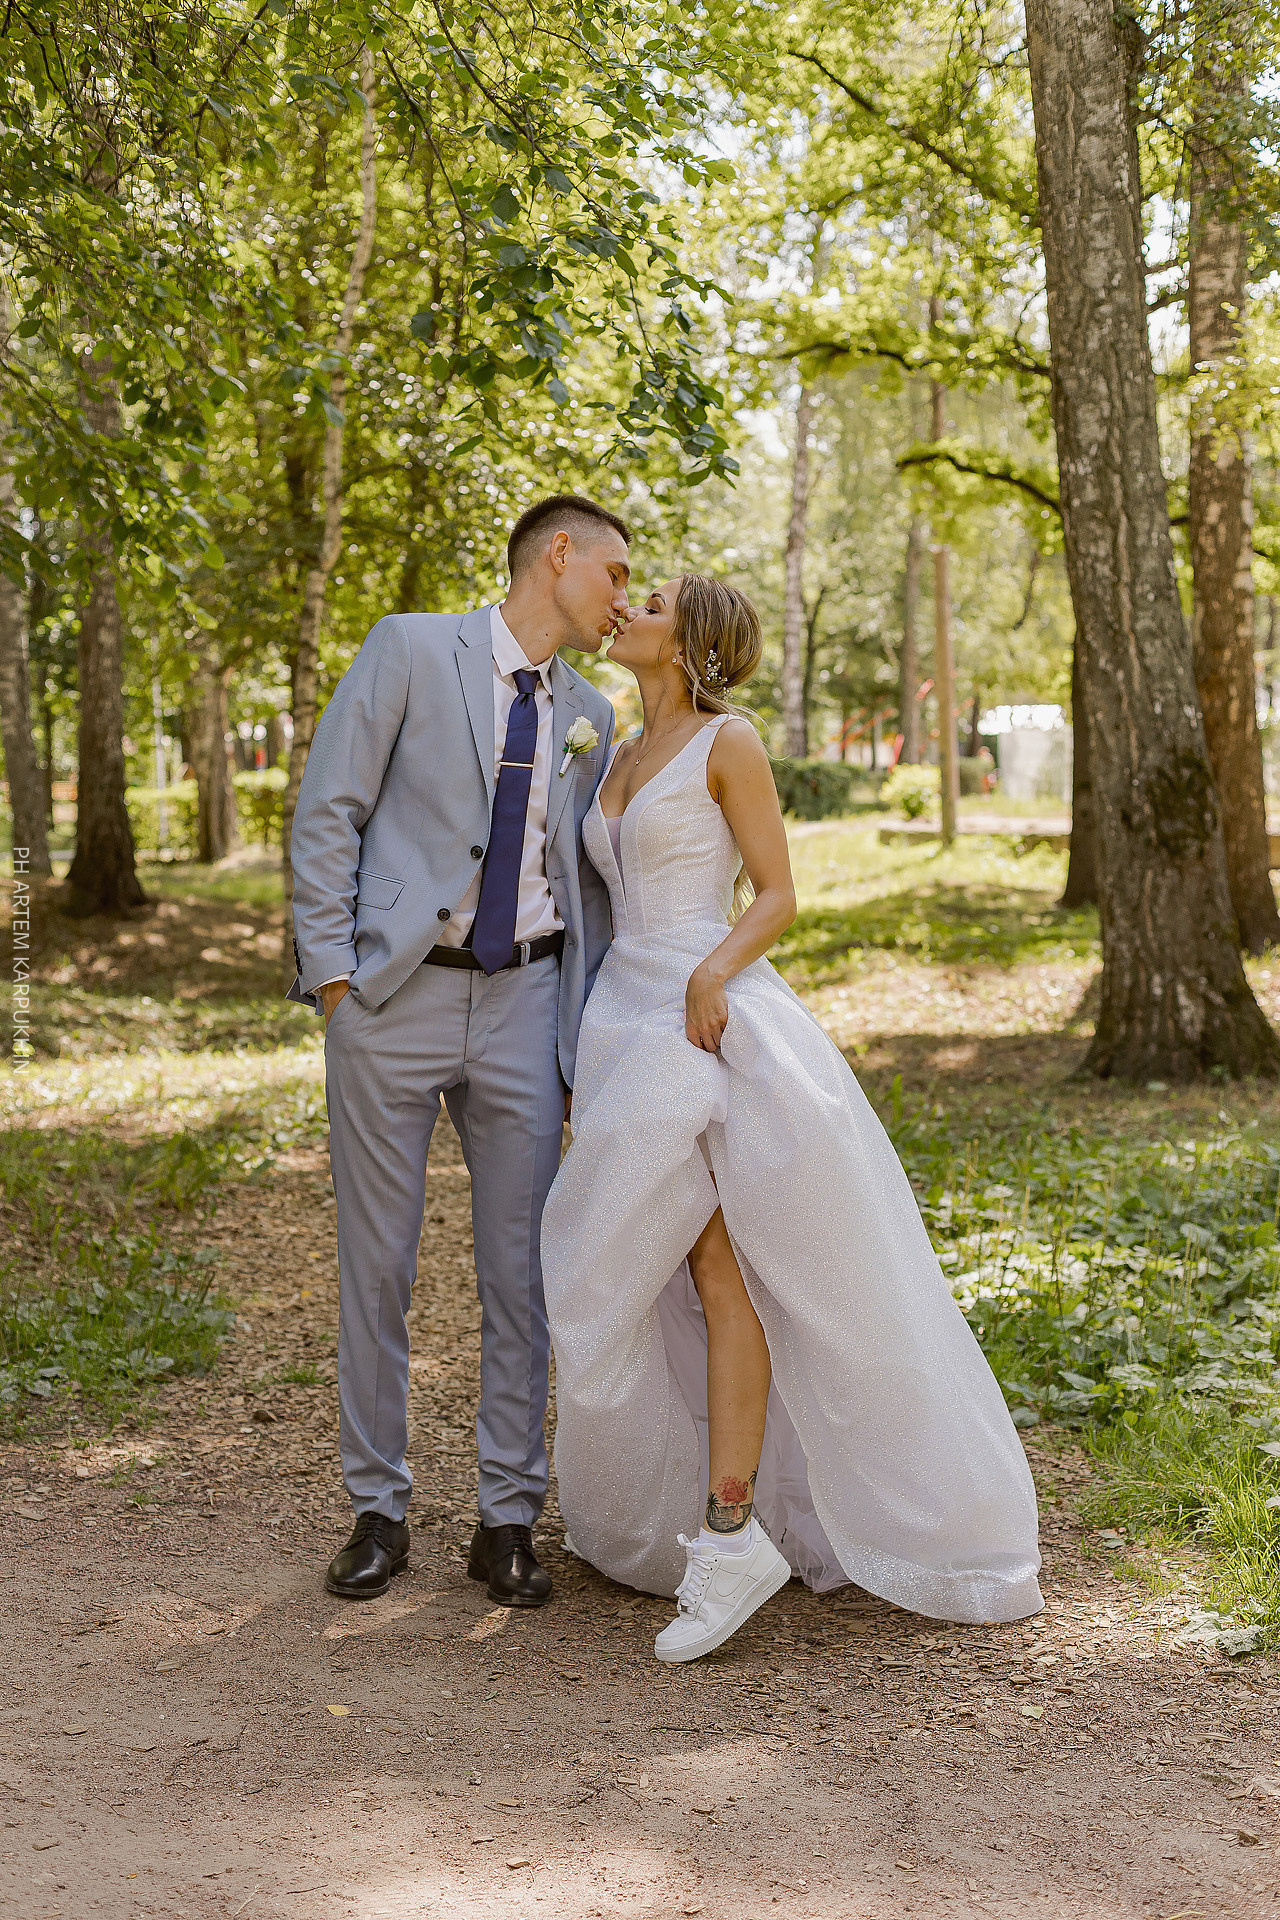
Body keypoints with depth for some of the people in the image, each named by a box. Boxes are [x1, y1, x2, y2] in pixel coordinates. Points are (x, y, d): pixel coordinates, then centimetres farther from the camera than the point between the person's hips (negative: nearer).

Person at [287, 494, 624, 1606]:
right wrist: (330, 968, -10)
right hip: (395, 991, -4)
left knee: (521, 1268, 5)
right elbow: (329, 809, -4)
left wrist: (591, 1024, 9)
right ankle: (379, 1513, 18)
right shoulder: (409, 650, -1)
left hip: (522, 998, 4)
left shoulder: (589, 716, 14)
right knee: (377, 1266, 4)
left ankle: (509, 1521, 16)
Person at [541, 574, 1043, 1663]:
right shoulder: (623, 761, 19)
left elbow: (778, 895, -6)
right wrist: (587, 1043, 21)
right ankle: (656, 1511, 19)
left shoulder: (728, 742, -4)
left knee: (721, 1269, -11)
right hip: (629, 1021, 8)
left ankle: (732, 1536, -9)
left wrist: (713, 971, -24)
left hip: (714, 1022, -8)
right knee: (643, 1277, 8)